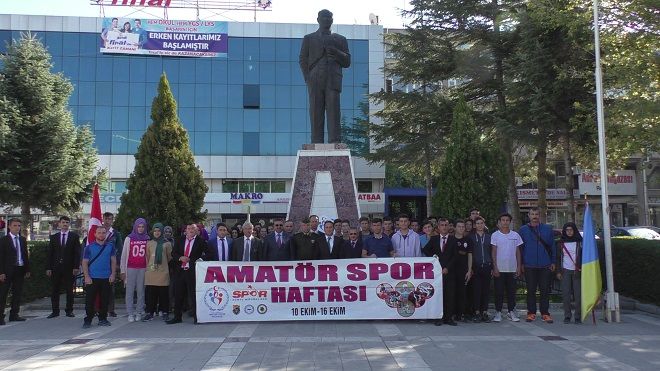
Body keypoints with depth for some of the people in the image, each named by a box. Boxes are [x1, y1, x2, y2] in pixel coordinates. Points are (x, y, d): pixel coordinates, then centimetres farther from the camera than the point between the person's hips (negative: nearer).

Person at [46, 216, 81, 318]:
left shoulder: (74, 236, 4)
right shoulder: (54, 237, 10)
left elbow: (77, 253, 0)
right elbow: (50, 253, 7)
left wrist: (76, 267, -9)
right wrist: (48, 268, 0)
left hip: (69, 268, -2)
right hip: (56, 267, 2)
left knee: (69, 290, 4)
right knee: (55, 290, 3)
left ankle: (69, 310, 12)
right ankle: (55, 311, 10)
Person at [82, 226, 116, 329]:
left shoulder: (110, 246, 8)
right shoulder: (89, 247, 3)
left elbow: (113, 261, 8)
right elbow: (85, 263, 2)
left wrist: (113, 274, -2)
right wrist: (87, 277, -8)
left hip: (106, 278, 2)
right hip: (92, 278, -2)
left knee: (104, 300, 6)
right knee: (90, 300, -2)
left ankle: (103, 319, 16)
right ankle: (88, 320, 6)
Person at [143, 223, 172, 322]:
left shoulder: (167, 244, 6)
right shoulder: (149, 243, 11)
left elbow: (169, 258, 12)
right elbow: (147, 257, 16)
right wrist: (149, 265, 12)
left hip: (163, 272, -2)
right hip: (151, 271, 2)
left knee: (163, 293, 1)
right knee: (150, 292, 1)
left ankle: (165, 312, 8)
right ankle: (150, 312, 9)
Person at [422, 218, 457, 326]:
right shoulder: (433, 239, 12)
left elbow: (454, 256, -1)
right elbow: (425, 250, 19)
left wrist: (447, 268, -9)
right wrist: (432, 256, 3)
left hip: (449, 271, -1)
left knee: (449, 295, -2)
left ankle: (448, 317, 4)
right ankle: (439, 317, 6)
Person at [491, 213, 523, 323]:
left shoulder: (515, 235, 6)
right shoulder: (495, 235, -1)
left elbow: (517, 252, 10)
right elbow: (494, 252, -2)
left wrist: (519, 266, 4)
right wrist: (495, 267, -8)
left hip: (512, 268, 2)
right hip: (499, 269, -2)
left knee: (511, 291, 7)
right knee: (499, 291, 1)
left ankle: (511, 312, 16)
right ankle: (498, 312, 8)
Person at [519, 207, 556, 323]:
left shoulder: (547, 229, 6)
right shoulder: (523, 230, 4)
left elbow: (552, 246, 8)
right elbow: (520, 248, 6)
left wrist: (553, 262, 3)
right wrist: (521, 263, 1)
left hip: (545, 265, 0)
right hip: (529, 266, 0)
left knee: (545, 290, 3)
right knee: (531, 290, 5)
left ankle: (545, 313, 12)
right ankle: (531, 312, 13)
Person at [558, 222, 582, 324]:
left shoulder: (579, 242, 4)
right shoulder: (562, 242, 9)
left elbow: (583, 256, 4)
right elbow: (559, 257, 11)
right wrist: (559, 271, 6)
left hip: (577, 271, -2)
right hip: (565, 271, 2)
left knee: (578, 294, -4)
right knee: (566, 294, -2)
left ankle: (578, 316, 2)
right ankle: (567, 316, 5)